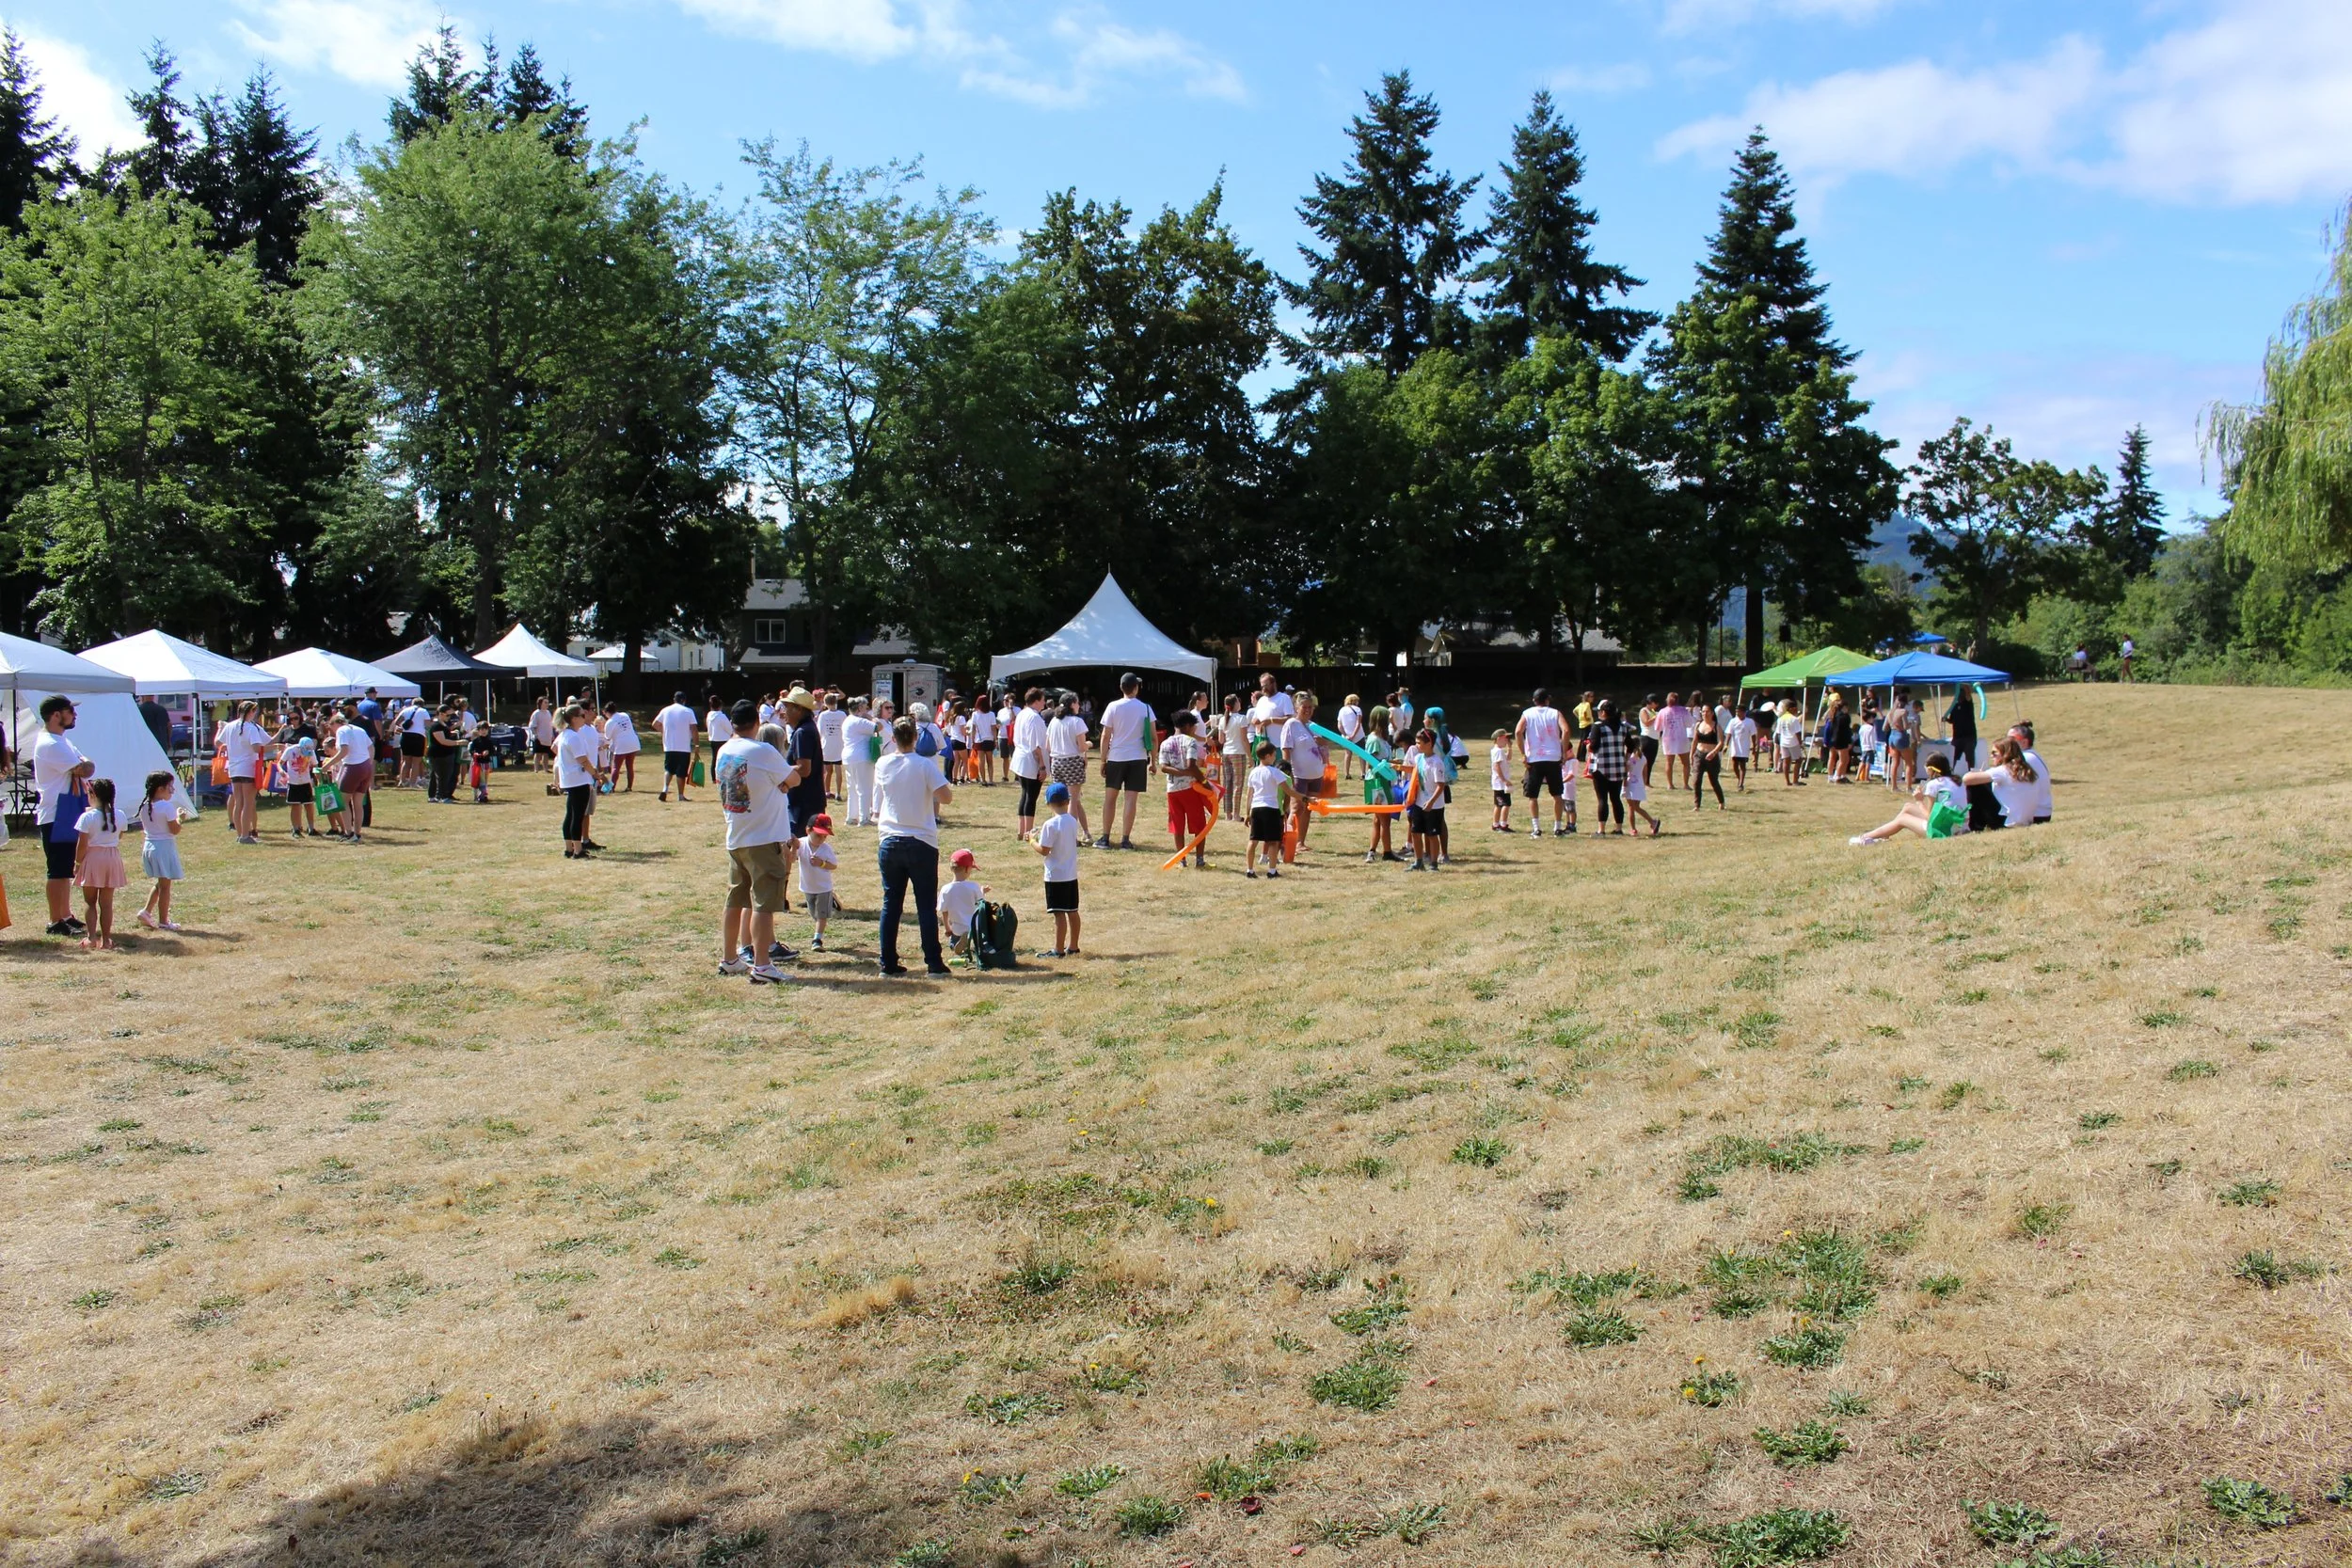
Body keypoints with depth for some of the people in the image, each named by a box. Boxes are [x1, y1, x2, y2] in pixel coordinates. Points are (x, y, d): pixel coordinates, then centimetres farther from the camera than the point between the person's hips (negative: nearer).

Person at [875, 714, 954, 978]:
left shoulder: (882, 765, 2)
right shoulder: (924, 765, -9)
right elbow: (945, 797, -19)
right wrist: (935, 795, 2)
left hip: (889, 843, 3)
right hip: (921, 843, -3)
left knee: (891, 905, 10)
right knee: (927, 906, 2)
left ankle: (888, 964, 10)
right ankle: (934, 964, 1)